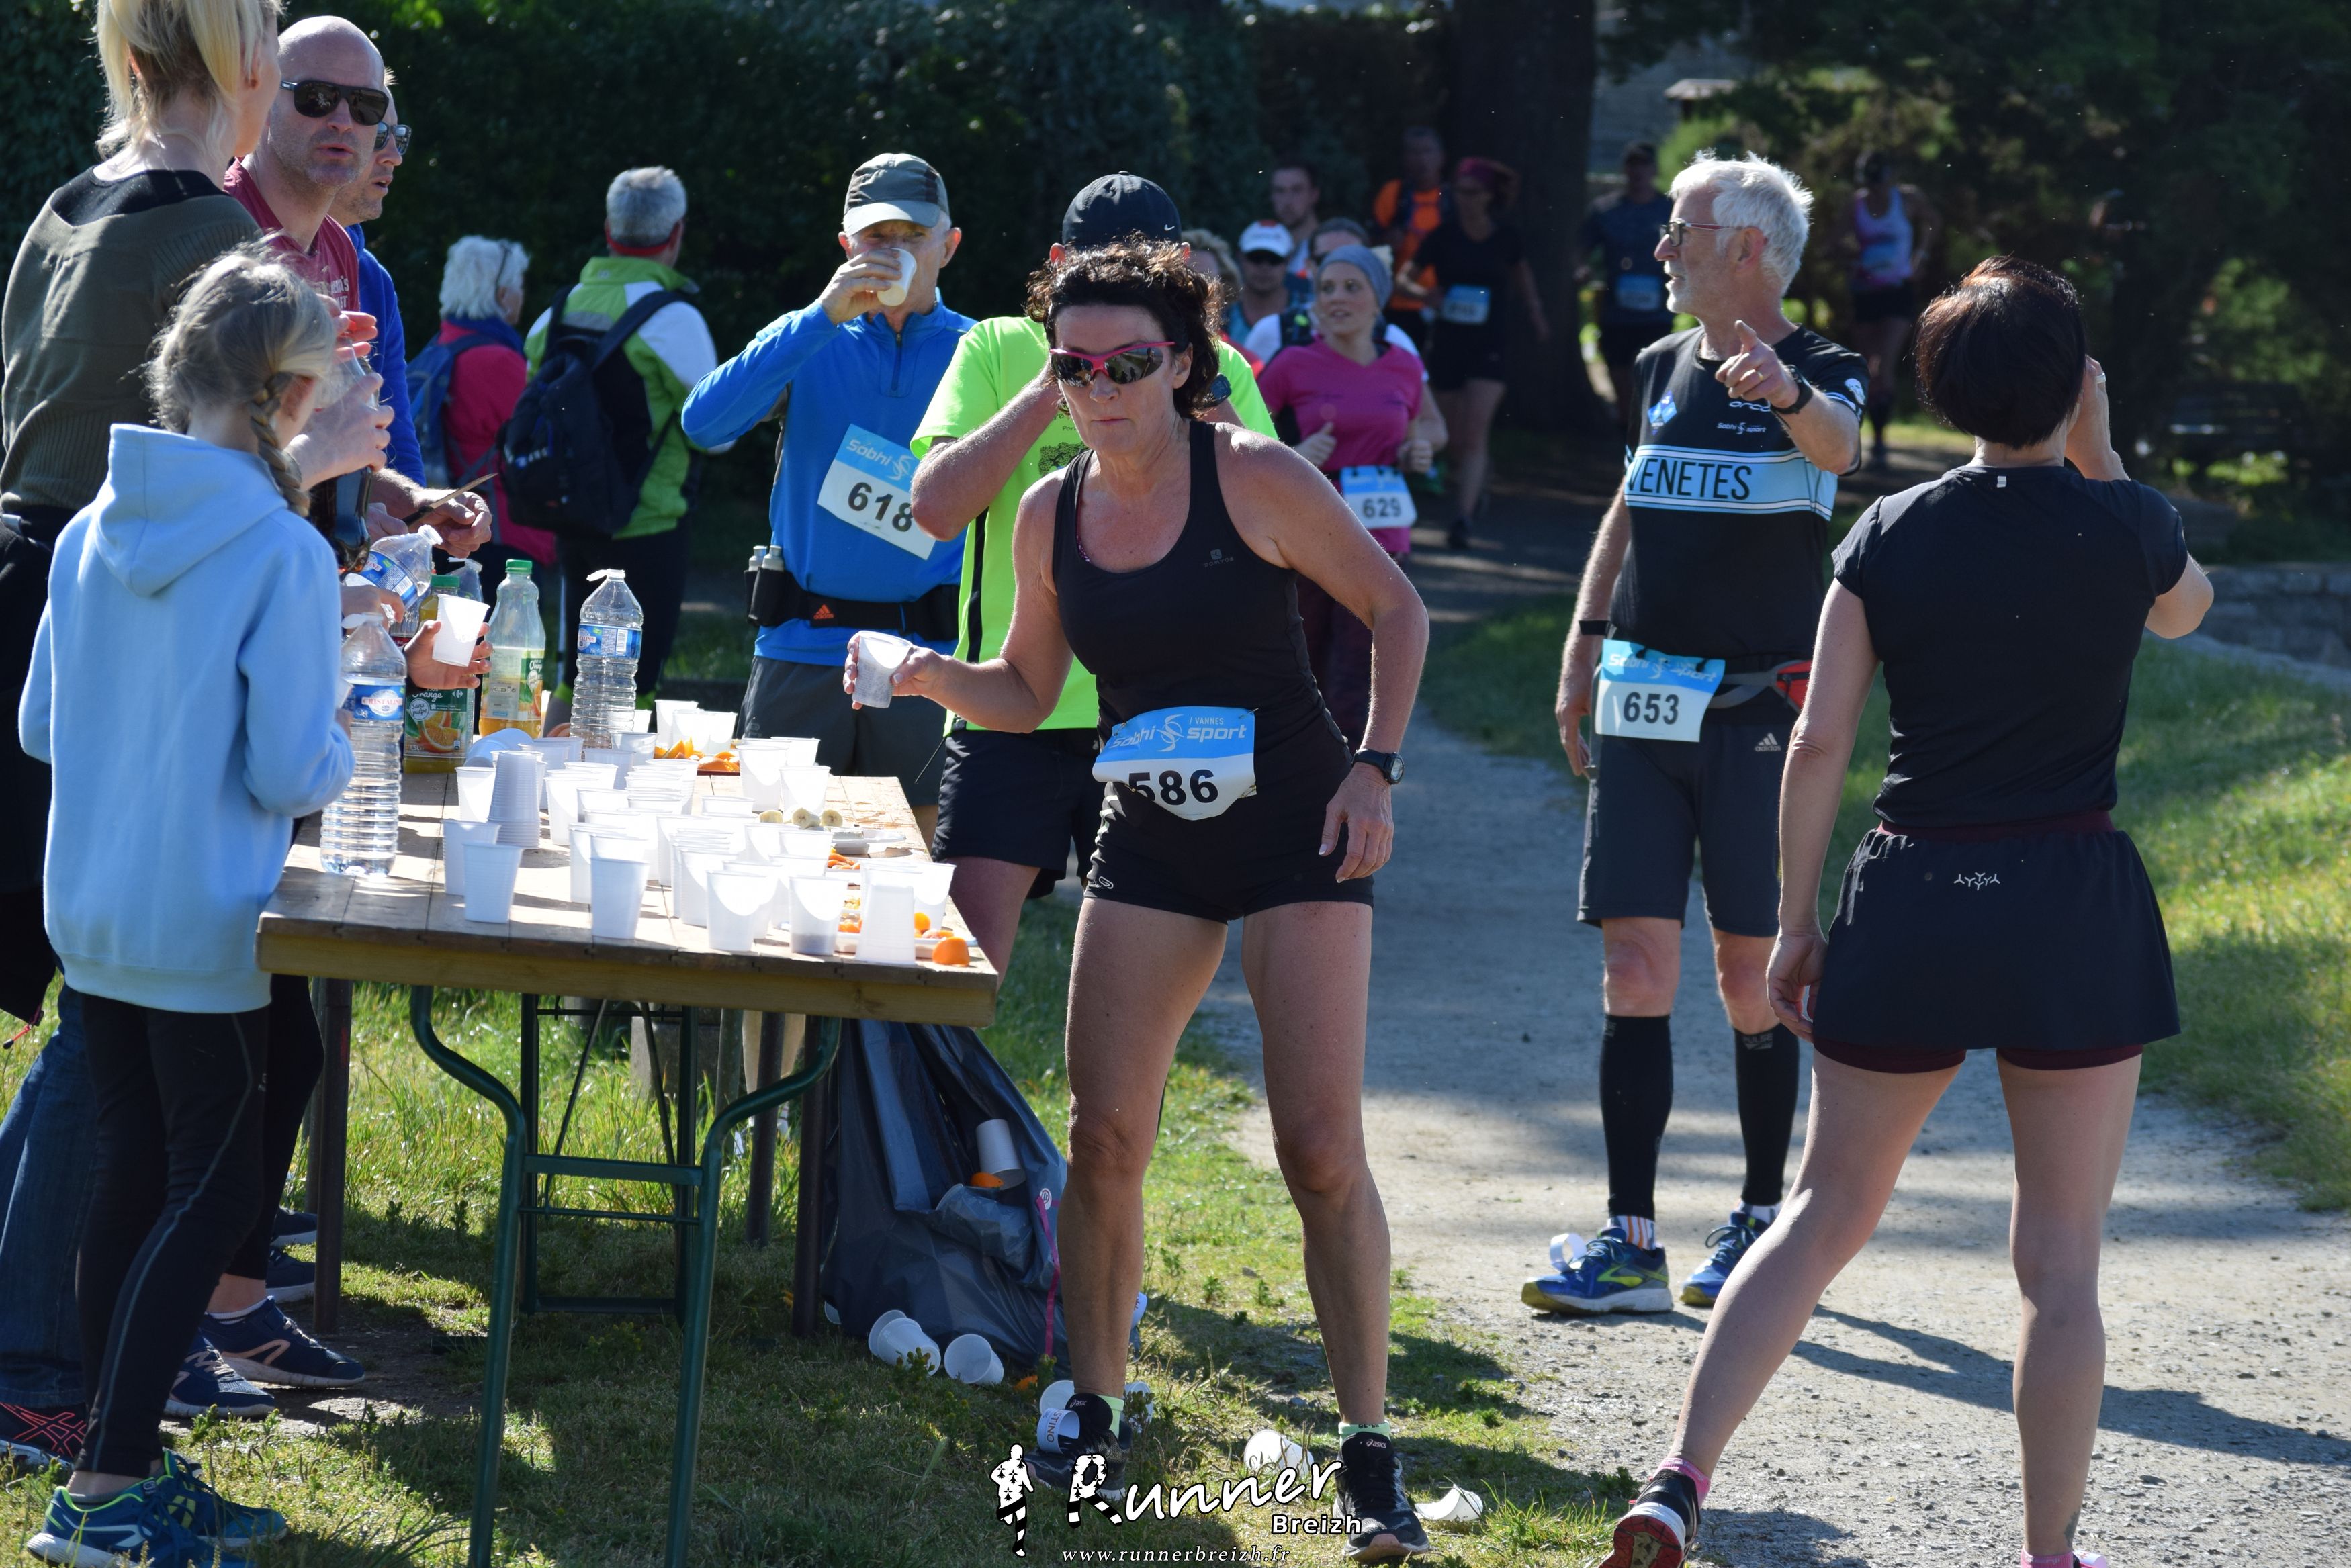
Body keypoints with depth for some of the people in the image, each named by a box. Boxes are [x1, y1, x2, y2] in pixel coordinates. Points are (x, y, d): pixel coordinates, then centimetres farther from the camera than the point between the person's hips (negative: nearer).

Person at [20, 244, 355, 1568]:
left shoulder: (94, 531, 3)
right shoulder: (285, 553, -17)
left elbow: (39, 728, 11)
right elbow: (293, 771, -17)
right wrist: (343, 751, 4)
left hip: (93, 914, 6)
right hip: (209, 930, -6)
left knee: (133, 1181, 14)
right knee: (212, 1192, 1)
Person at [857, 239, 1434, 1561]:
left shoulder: (1255, 479, -11)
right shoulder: (1053, 513, 2)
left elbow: (1398, 613, -2)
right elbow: (1027, 694, 13)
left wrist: (1377, 768, -11)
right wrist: (930, 674, -6)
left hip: (1297, 833, -4)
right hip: (1149, 846, 4)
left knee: (1323, 1149, -10)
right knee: (1106, 1134, -1)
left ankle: (1371, 1451, -2)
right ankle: (1097, 1410, 16)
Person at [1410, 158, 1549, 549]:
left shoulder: (1506, 235, -1)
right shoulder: (1444, 235, -4)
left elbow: (1520, 271, 21)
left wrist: (1534, 310, 23)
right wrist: (1430, 296, -19)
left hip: (1488, 345, -1)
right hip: (1447, 342, 1)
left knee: (1474, 437, -13)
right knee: (1458, 438, 10)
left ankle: (1462, 518, -18)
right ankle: (1475, 486, 41)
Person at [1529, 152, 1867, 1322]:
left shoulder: (1819, 373, -5)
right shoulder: (1663, 367, 13)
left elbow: (1837, 444, -29)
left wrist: (1791, 398, -51)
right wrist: (1584, 647, 18)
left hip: (1757, 708, -5)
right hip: (1643, 702, 5)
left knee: (1751, 973, 0)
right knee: (1635, 967, 0)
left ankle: (1763, 1220, 15)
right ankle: (1629, 1240, 1)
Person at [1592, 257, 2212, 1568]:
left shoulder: (1890, 535, 0)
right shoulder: (2126, 525, -4)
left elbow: (1820, 742, -1)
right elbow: (2186, 610, 20)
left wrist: (1799, 921, 7)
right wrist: (2101, 461, 19)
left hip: (1910, 908, 2)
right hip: (2075, 912, -2)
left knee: (1827, 1212, 13)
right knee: (2062, 1260, 6)